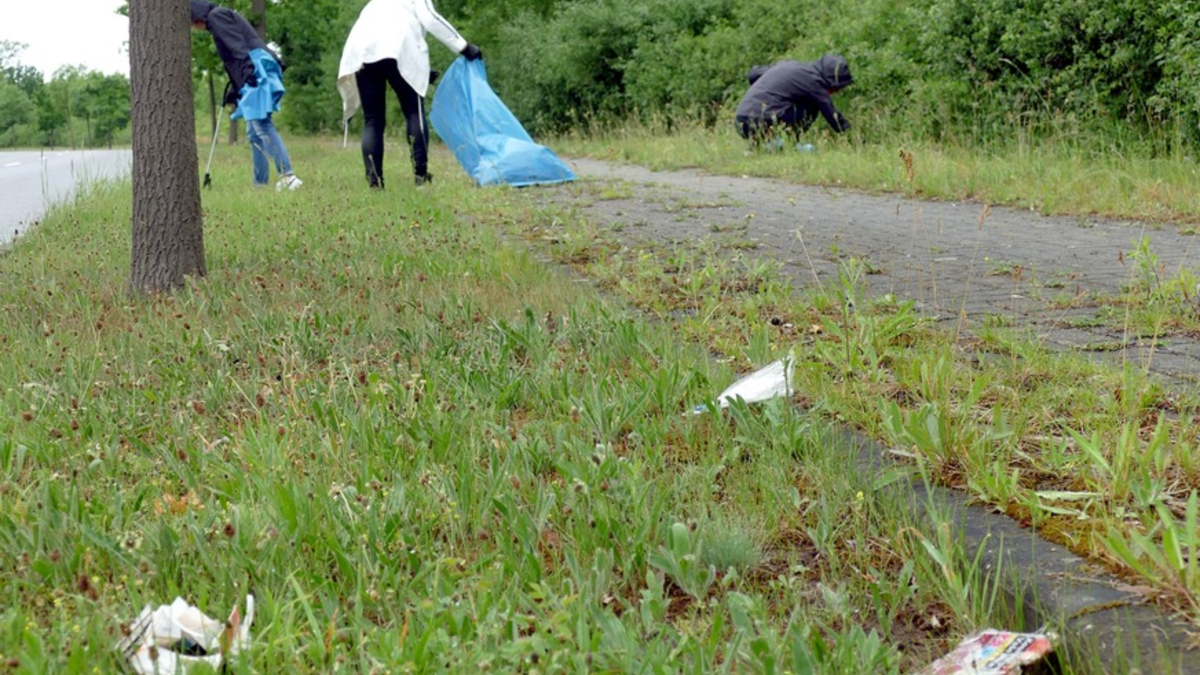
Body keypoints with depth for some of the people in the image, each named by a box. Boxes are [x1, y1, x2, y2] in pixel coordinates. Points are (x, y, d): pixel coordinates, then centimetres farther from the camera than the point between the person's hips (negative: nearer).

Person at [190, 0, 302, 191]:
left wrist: (248, 71, -24)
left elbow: (238, 46, -14)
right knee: (254, 131, 9)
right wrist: (236, 91, 32)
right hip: (253, 76, 10)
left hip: (256, 71, -10)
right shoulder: (225, 16, 31)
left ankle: (287, 176, -26)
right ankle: (261, 183, 9)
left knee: (261, 124, -18)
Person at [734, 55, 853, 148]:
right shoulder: (812, 79, -2)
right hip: (761, 123, -8)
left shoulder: (788, 65, 21)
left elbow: (754, 73, 29)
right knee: (812, 107, 3)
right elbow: (832, 114, 1)